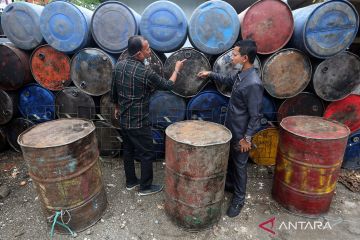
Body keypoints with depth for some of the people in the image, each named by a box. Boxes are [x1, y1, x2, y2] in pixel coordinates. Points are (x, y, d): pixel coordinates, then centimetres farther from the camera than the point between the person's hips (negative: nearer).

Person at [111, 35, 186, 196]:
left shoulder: (119, 65, -1)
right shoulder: (146, 72, -22)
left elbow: (114, 90, 10)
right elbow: (168, 85, -8)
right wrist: (177, 69, 7)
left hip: (124, 119, 8)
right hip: (139, 123, -7)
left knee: (128, 151, 20)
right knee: (147, 154, 9)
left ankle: (131, 182, 36)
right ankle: (145, 187, 23)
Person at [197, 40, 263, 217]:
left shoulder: (253, 84, -27)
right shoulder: (240, 75, 0)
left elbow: (255, 115, -23)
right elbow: (227, 80, 24)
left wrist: (247, 138, -19)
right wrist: (210, 74, 20)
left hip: (240, 134, -8)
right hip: (230, 128, 8)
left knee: (239, 165, 8)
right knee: (229, 159, 25)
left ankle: (239, 199, 28)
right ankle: (229, 182, 50)